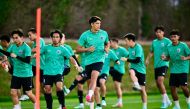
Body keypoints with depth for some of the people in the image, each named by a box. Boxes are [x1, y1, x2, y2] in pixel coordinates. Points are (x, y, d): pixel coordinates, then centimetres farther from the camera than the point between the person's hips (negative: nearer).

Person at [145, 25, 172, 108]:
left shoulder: (167, 41, -4)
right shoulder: (154, 42, 14)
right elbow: (151, 52, 24)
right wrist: (147, 60, 9)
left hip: (164, 64, -7)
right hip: (156, 65, 7)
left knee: (160, 80, -21)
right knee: (158, 84, 8)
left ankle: (164, 101, -13)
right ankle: (167, 101, 23)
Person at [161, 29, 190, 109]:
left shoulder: (183, 45, -8)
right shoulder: (169, 47, 6)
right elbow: (168, 57, 14)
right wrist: (164, 58, -8)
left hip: (182, 69, -5)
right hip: (173, 70, 5)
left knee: (183, 86, -13)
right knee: (172, 87, 1)